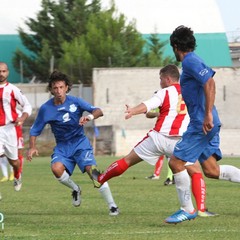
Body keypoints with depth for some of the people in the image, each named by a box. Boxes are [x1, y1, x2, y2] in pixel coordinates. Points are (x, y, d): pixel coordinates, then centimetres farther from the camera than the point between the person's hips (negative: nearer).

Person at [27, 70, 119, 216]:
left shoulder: (75, 102, -7)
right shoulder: (46, 109, -4)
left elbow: (99, 111, -14)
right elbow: (34, 131, 5)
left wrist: (90, 117, -36)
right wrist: (32, 147, -11)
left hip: (80, 142, -1)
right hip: (62, 146, 1)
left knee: (91, 169, -24)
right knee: (56, 168, -29)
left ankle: (112, 206, -16)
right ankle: (75, 189, 3)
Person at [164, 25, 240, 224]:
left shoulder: (190, 61, -11)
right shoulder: (191, 62, 19)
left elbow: (209, 82, -24)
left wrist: (208, 115, -28)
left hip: (202, 124, -10)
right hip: (206, 124, 10)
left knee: (176, 162, -5)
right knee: (211, 170, 8)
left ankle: (187, 210, 1)